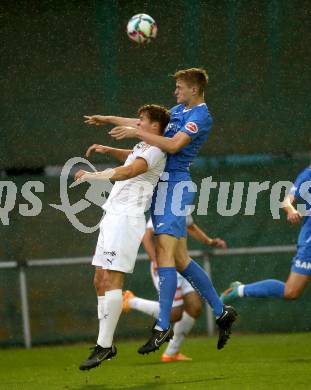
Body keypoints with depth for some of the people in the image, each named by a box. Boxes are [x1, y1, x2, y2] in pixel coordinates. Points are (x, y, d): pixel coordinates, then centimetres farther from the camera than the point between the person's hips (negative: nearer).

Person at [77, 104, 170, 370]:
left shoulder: (155, 151, -10)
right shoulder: (142, 148, 20)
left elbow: (128, 171, -28)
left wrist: (92, 176, -24)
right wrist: (109, 150, 29)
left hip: (127, 218, -10)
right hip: (113, 216, 10)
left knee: (112, 280, -16)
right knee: (100, 281, 7)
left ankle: (104, 346, -19)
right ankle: (106, 345, 10)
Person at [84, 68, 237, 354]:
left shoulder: (200, 116, -11)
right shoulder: (179, 110, 18)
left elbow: (173, 145, -23)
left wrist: (136, 133, -18)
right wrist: (109, 120, 34)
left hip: (175, 184, -9)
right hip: (163, 184, 9)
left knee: (165, 252, -16)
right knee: (180, 258, 8)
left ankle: (163, 326, -18)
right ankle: (222, 312, 16)